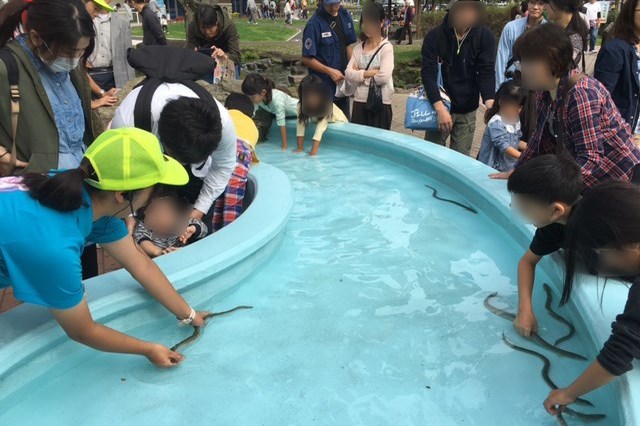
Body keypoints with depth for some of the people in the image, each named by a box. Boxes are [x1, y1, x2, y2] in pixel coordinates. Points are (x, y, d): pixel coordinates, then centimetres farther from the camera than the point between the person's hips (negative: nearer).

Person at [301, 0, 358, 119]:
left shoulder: (345, 16, 0)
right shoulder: (314, 24, -18)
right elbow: (307, 59, -14)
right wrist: (330, 71, -16)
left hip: (343, 81, 6)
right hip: (324, 86, -6)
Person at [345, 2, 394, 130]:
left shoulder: (386, 47, -6)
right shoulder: (358, 47, 7)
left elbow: (384, 76, -18)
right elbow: (348, 74, -2)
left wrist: (360, 74, -7)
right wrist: (368, 73, -15)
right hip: (360, 102, 4)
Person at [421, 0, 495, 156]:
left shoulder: (485, 37, -7)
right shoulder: (434, 36, -12)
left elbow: (486, 72, -10)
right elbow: (429, 74, -18)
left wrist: (490, 104, -27)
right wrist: (440, 108, -30)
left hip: (467, 111, 1)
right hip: (439, 107, -1)